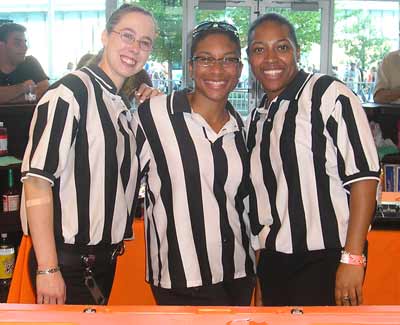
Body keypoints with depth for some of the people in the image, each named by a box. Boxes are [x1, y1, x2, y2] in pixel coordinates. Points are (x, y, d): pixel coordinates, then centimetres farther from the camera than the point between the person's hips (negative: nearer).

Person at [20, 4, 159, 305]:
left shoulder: (123, 105, 12)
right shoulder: (70, 92, -14)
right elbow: (37, 178, -21)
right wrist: (47, 269, -23)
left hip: (106, 259, 9)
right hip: (66, 264, -8)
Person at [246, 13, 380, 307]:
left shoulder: (329, 94, -11)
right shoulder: (257, 117, 11)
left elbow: (363, 176, -15)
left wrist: (352, 259, -19)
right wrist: (257, 264, 15)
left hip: (324, 260, -6)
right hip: (272, 260, 7)